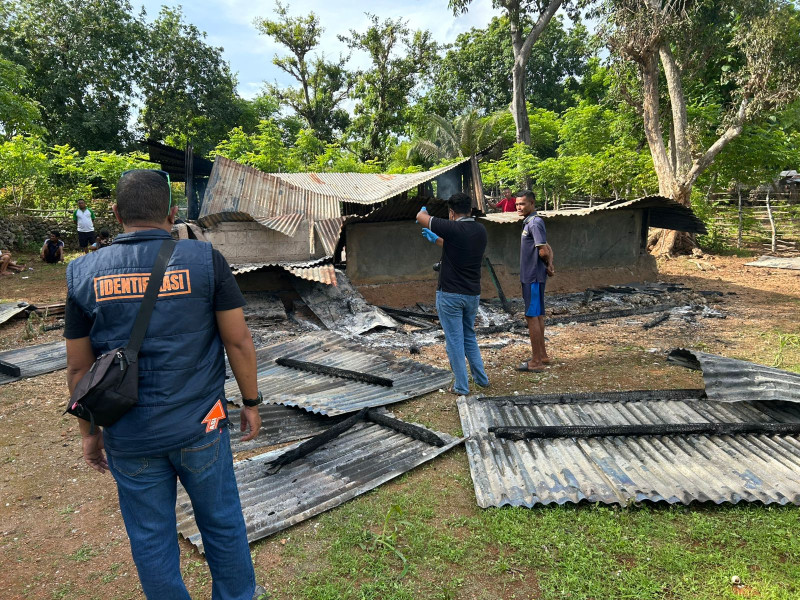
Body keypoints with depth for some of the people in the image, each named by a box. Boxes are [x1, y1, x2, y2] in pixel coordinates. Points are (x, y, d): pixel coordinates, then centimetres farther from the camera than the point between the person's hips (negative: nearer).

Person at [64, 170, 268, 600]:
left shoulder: (84, 273, -3)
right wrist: (251, 402, 4)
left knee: (150, 537, 18)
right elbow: (238, 341, -9)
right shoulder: (204, 259, -10)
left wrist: (89, 431, 14)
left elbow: (78, 367, 2)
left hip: (128, 438, 2)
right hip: (200, 426, -1)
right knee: (222, 521, 20)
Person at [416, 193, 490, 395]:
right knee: (469, 336, 22)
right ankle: (481, 378, 28)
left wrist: (423, 210, 18)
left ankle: (461, 386, 10)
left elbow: (421, 217, -5)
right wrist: (436, 240, 32)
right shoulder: (481, 231, 4)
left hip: (450, 294, -6)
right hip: (473, 294, 6)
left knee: (454, 340, 4)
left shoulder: (453, 229, -18)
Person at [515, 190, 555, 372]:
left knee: (532, 316, -5)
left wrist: (547, 267, -7)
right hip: (532, 276, 10)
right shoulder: (530, 222, 15)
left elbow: (543, 251, -24)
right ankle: (542, 355, 27)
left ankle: (536, 361, 1)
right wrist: (550, 266, 3)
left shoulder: (534, 223, -17)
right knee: (537, 315, 16)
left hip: (533, 278, -10)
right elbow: (548, 249, 17)